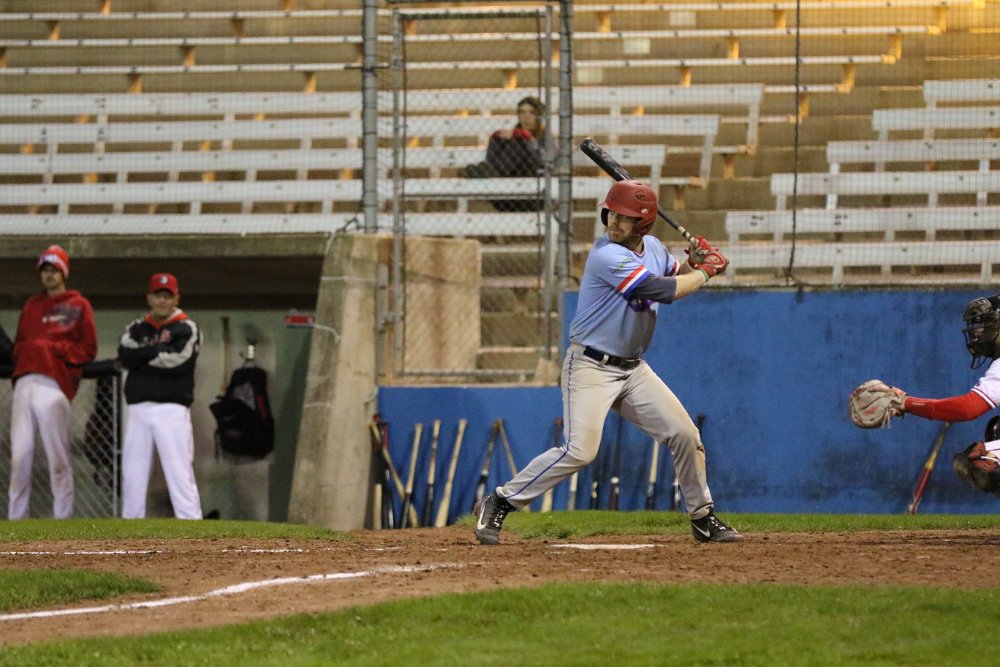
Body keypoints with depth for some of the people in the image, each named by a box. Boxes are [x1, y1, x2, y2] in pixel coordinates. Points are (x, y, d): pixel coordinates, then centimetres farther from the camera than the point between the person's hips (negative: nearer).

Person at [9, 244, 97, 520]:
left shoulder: (78, 306, 10)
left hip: (54, 384, -5)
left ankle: (63, 517, -7)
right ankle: (15, 518, 2)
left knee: (58, 458, -9)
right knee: (19, 456, 0)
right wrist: (23, 351, 2)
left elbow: (88, 349, 3)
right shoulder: (31, 306, 25)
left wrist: (52, 349, -7)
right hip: (24, 383, 5)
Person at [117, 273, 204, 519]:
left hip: (171, 409, -4)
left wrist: (143, 356, -3)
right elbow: (125, 356, -3)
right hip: (138, 410, 4)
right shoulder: (136, 329, 16)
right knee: (132, 473, 4)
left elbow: (179, 361, -12)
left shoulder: (187, 329, 4)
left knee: (179, 472, -11)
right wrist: (159, 351, -8)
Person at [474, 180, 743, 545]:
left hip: (633, 369, 8)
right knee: (579, 450, -19)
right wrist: (704, 272, -10)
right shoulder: (607, 257, -22)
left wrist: (693, 262, 2)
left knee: (685, 435, 5)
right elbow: (663, 290, -25)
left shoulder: (653, 247, 5)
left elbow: (675, 274, 24)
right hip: (591, 367, -8)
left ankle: (703, 518, 21)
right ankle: (498, 504, -8)